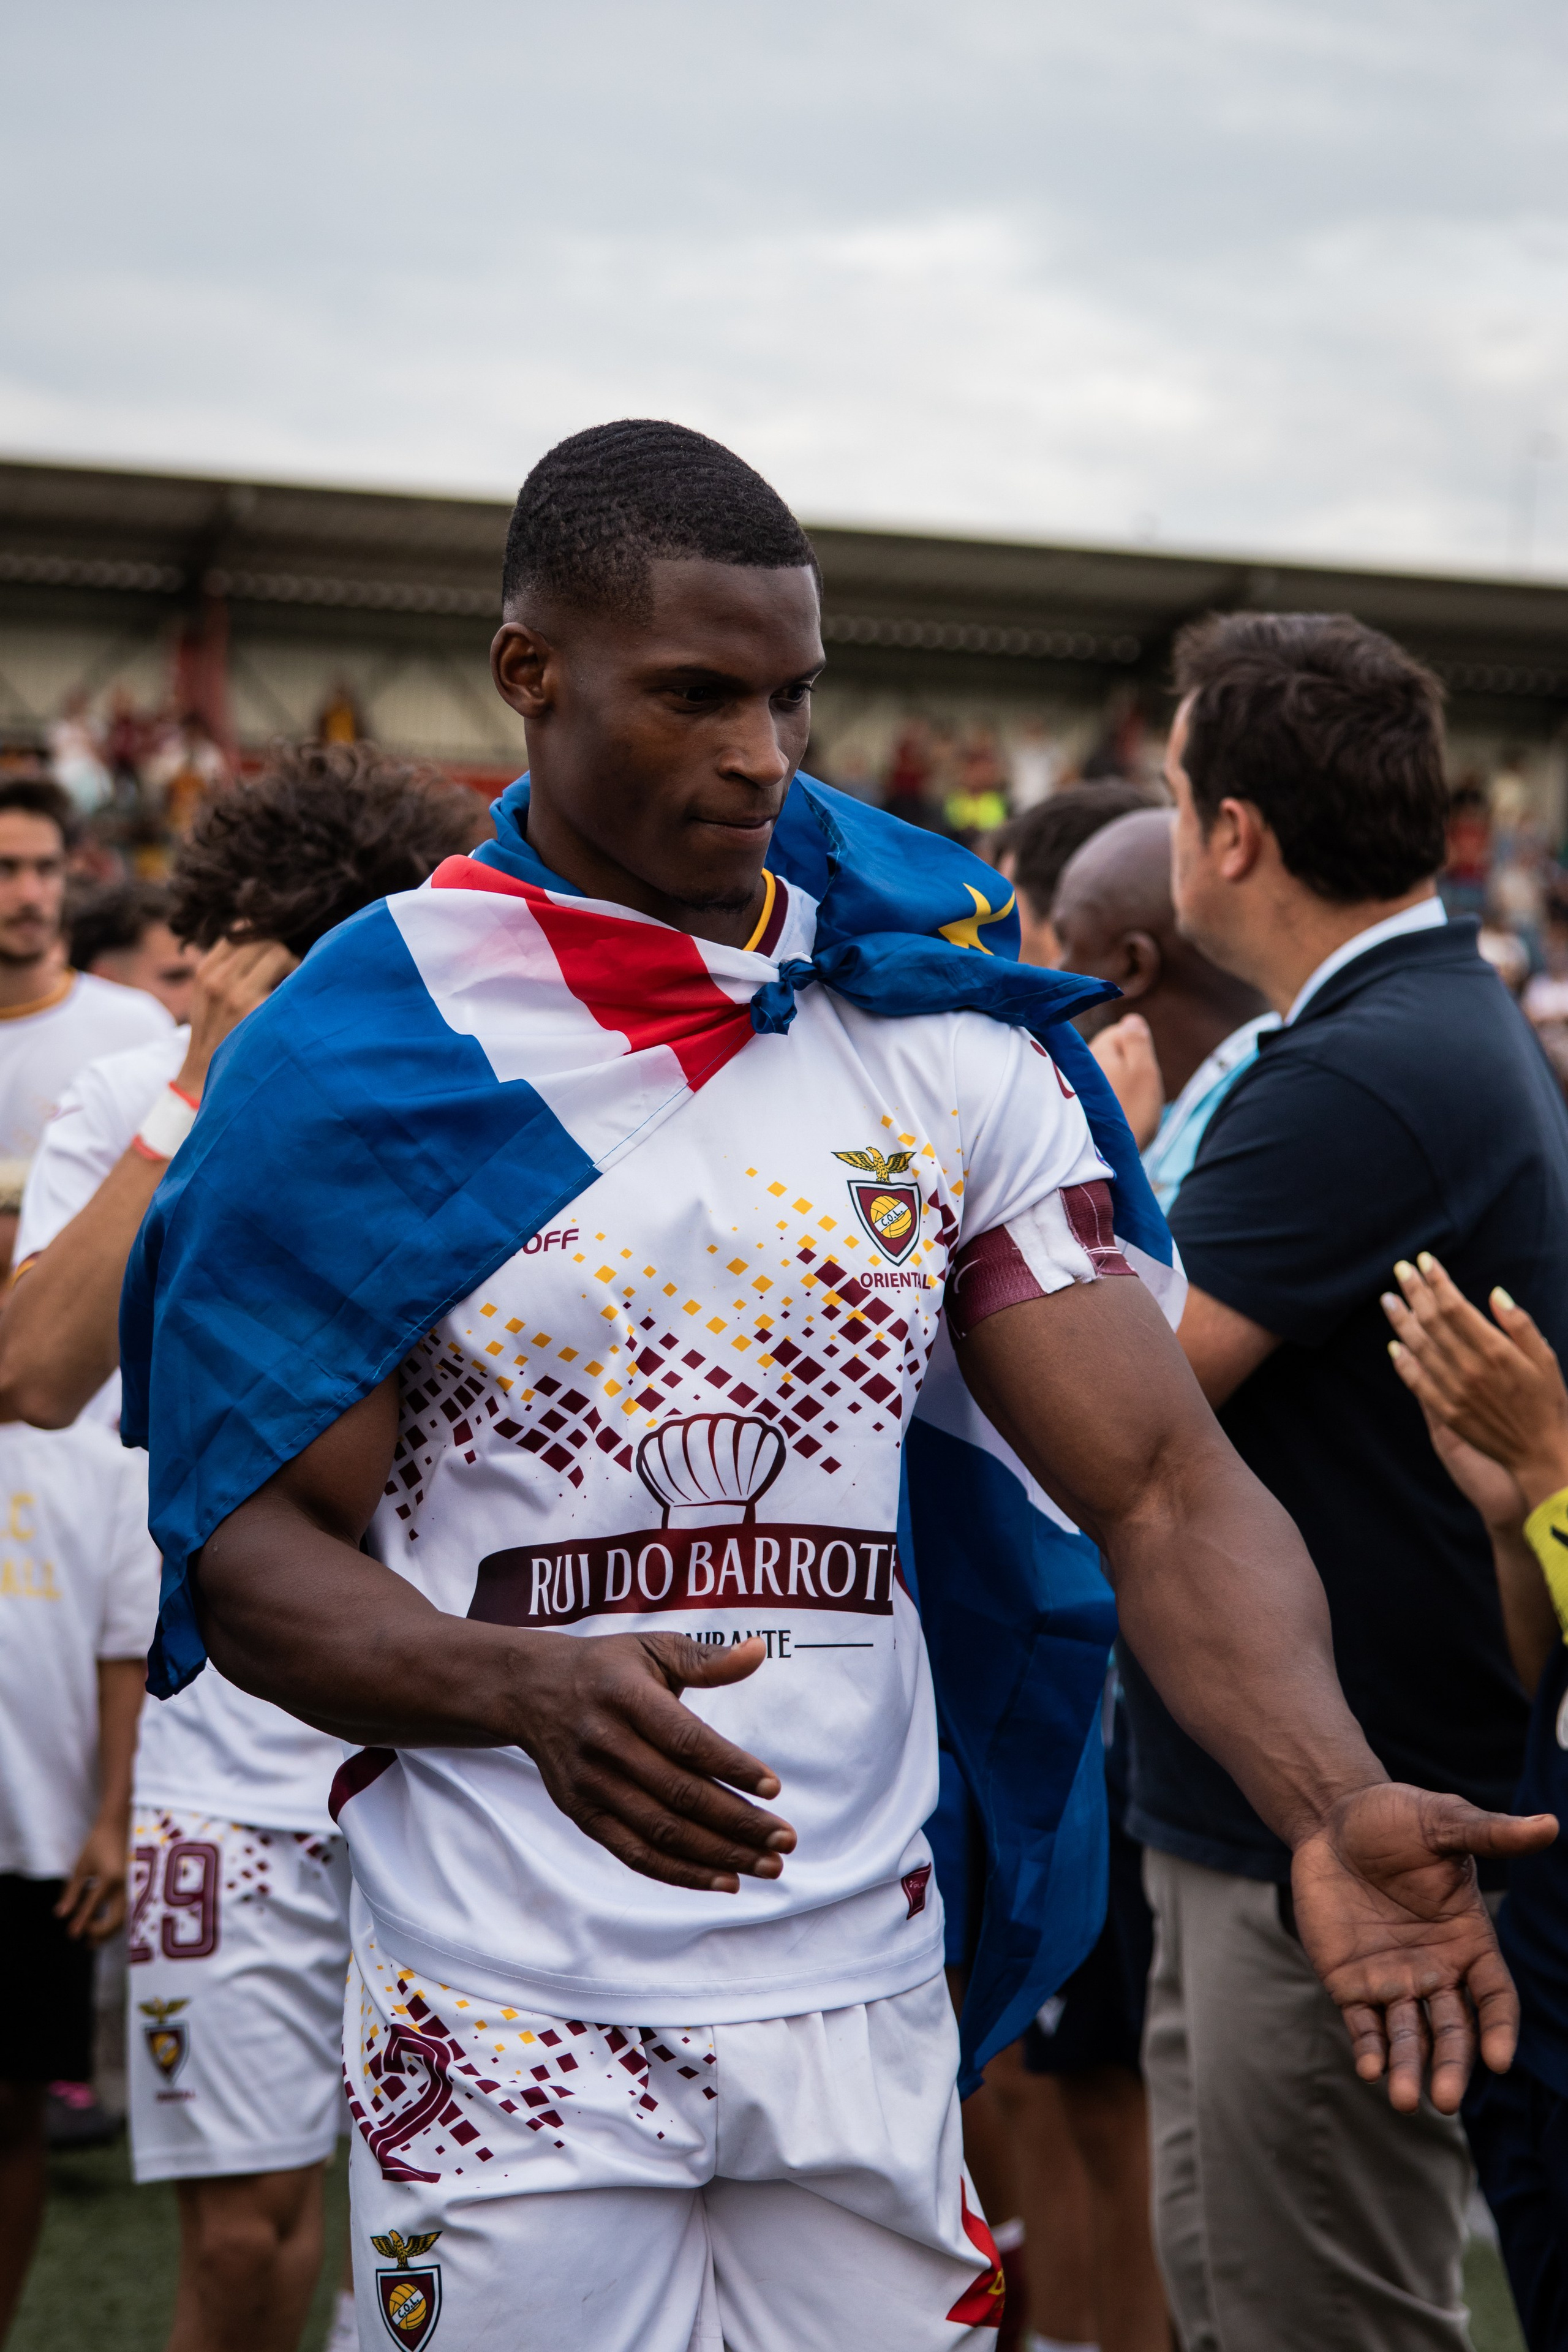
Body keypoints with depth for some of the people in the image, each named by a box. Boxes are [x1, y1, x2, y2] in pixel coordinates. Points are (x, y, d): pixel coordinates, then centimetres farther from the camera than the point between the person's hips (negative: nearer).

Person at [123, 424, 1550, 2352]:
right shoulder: (360, 1057, -6)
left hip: (862, 2002, 3)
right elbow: (252, 1551, -6)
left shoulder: (940, 1034, 2)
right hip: (511, 2026, -3)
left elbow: (1160, 1486, -2)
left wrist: (1333, 1808, -20)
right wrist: (529, 1690, -27)